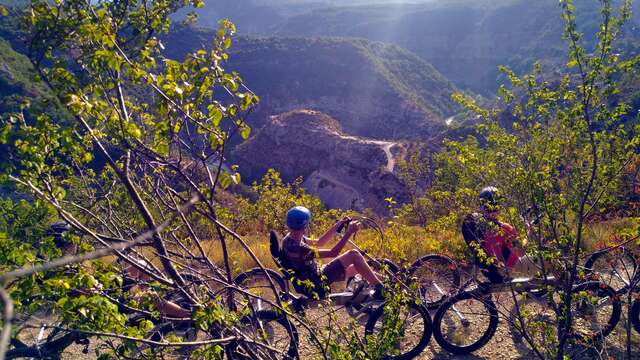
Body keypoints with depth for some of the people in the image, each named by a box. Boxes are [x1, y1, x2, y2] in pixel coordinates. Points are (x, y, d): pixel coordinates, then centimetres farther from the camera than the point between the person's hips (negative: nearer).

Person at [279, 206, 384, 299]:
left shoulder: (290, 238, -1)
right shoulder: (297, 248, -31)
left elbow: (319, 243, 12)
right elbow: (332, 253, -26)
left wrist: (338, 225, 5)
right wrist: (349, 232, -20)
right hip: (317, 287, -10)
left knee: (358, 266, 17)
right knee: (354, 255, -14)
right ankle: (380, 289, -4)